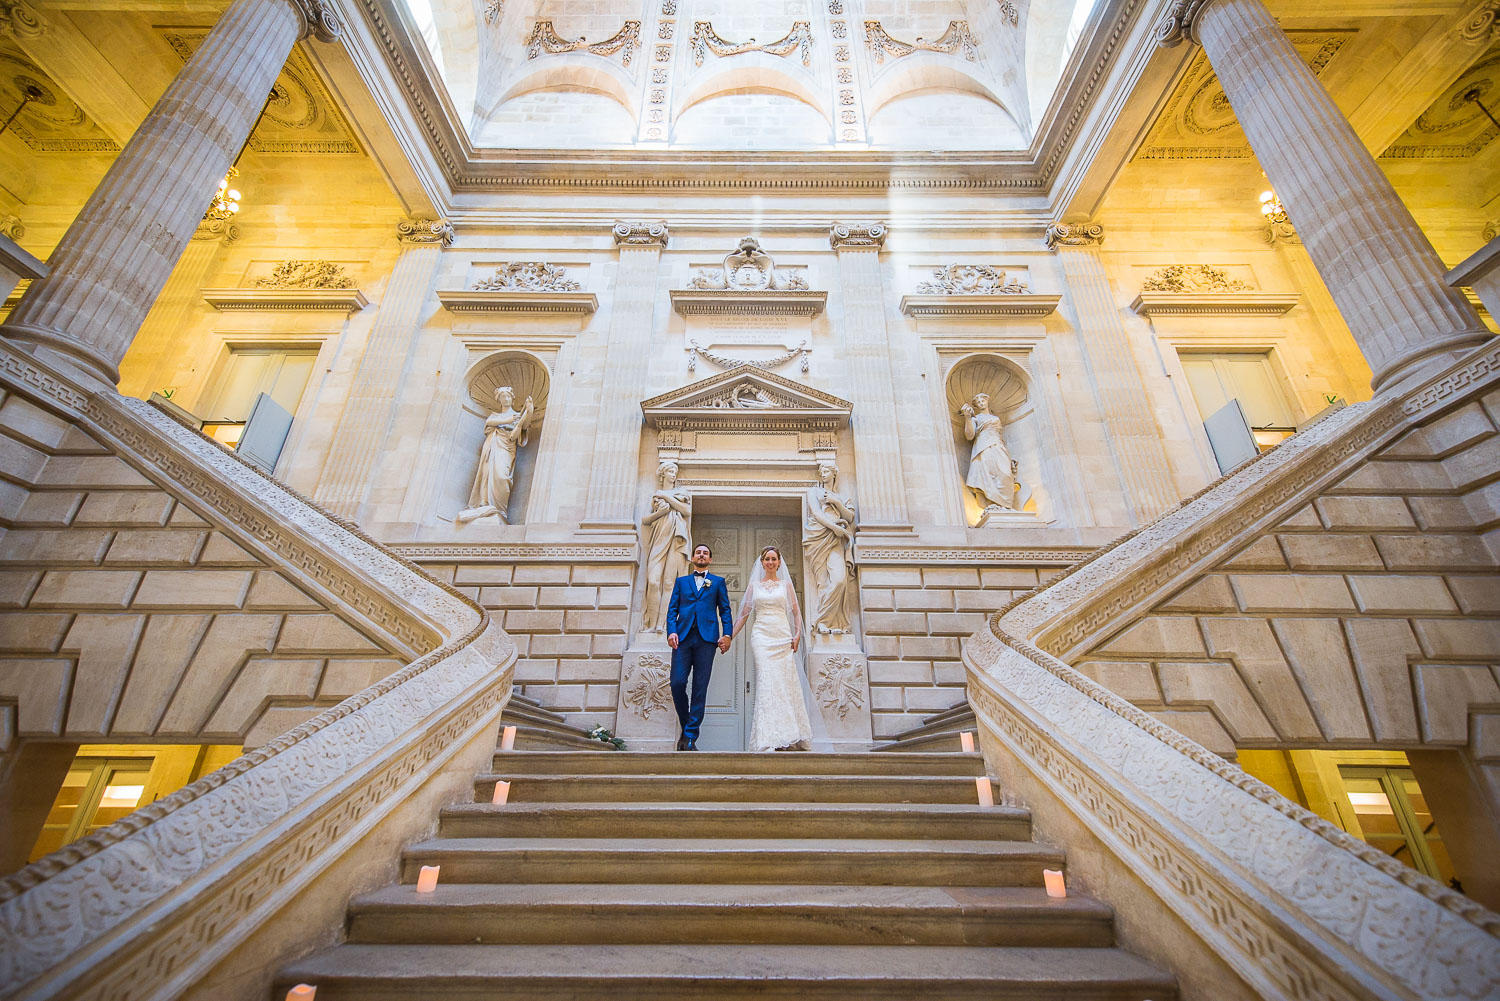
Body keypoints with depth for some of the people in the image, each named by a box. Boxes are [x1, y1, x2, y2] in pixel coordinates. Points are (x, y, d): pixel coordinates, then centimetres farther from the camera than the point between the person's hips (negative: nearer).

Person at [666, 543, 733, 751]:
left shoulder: (718, 581, 18)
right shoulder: (681, 581, 20)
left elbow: (725, 610, 11)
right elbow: (672, 610, 11)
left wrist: (727, 634, -3)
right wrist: (671, 631, -5)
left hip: (706, 638, -1)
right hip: (682, 637, 1)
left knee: (700, 688, -3)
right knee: (677, 683, -7)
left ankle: (690, 737, 2)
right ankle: (686, 727, 14)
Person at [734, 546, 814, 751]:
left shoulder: (786, 584, 13)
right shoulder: (754, 585, 13)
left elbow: (796, 612, 13)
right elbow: (743, 614, 13)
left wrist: (797, 634, -3)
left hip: (783, 638, 1)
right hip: (762, 637, -1)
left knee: (786, 683, -4)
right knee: (766, 683, -12)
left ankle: (788, 738, 6)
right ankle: (769, 740, -11)